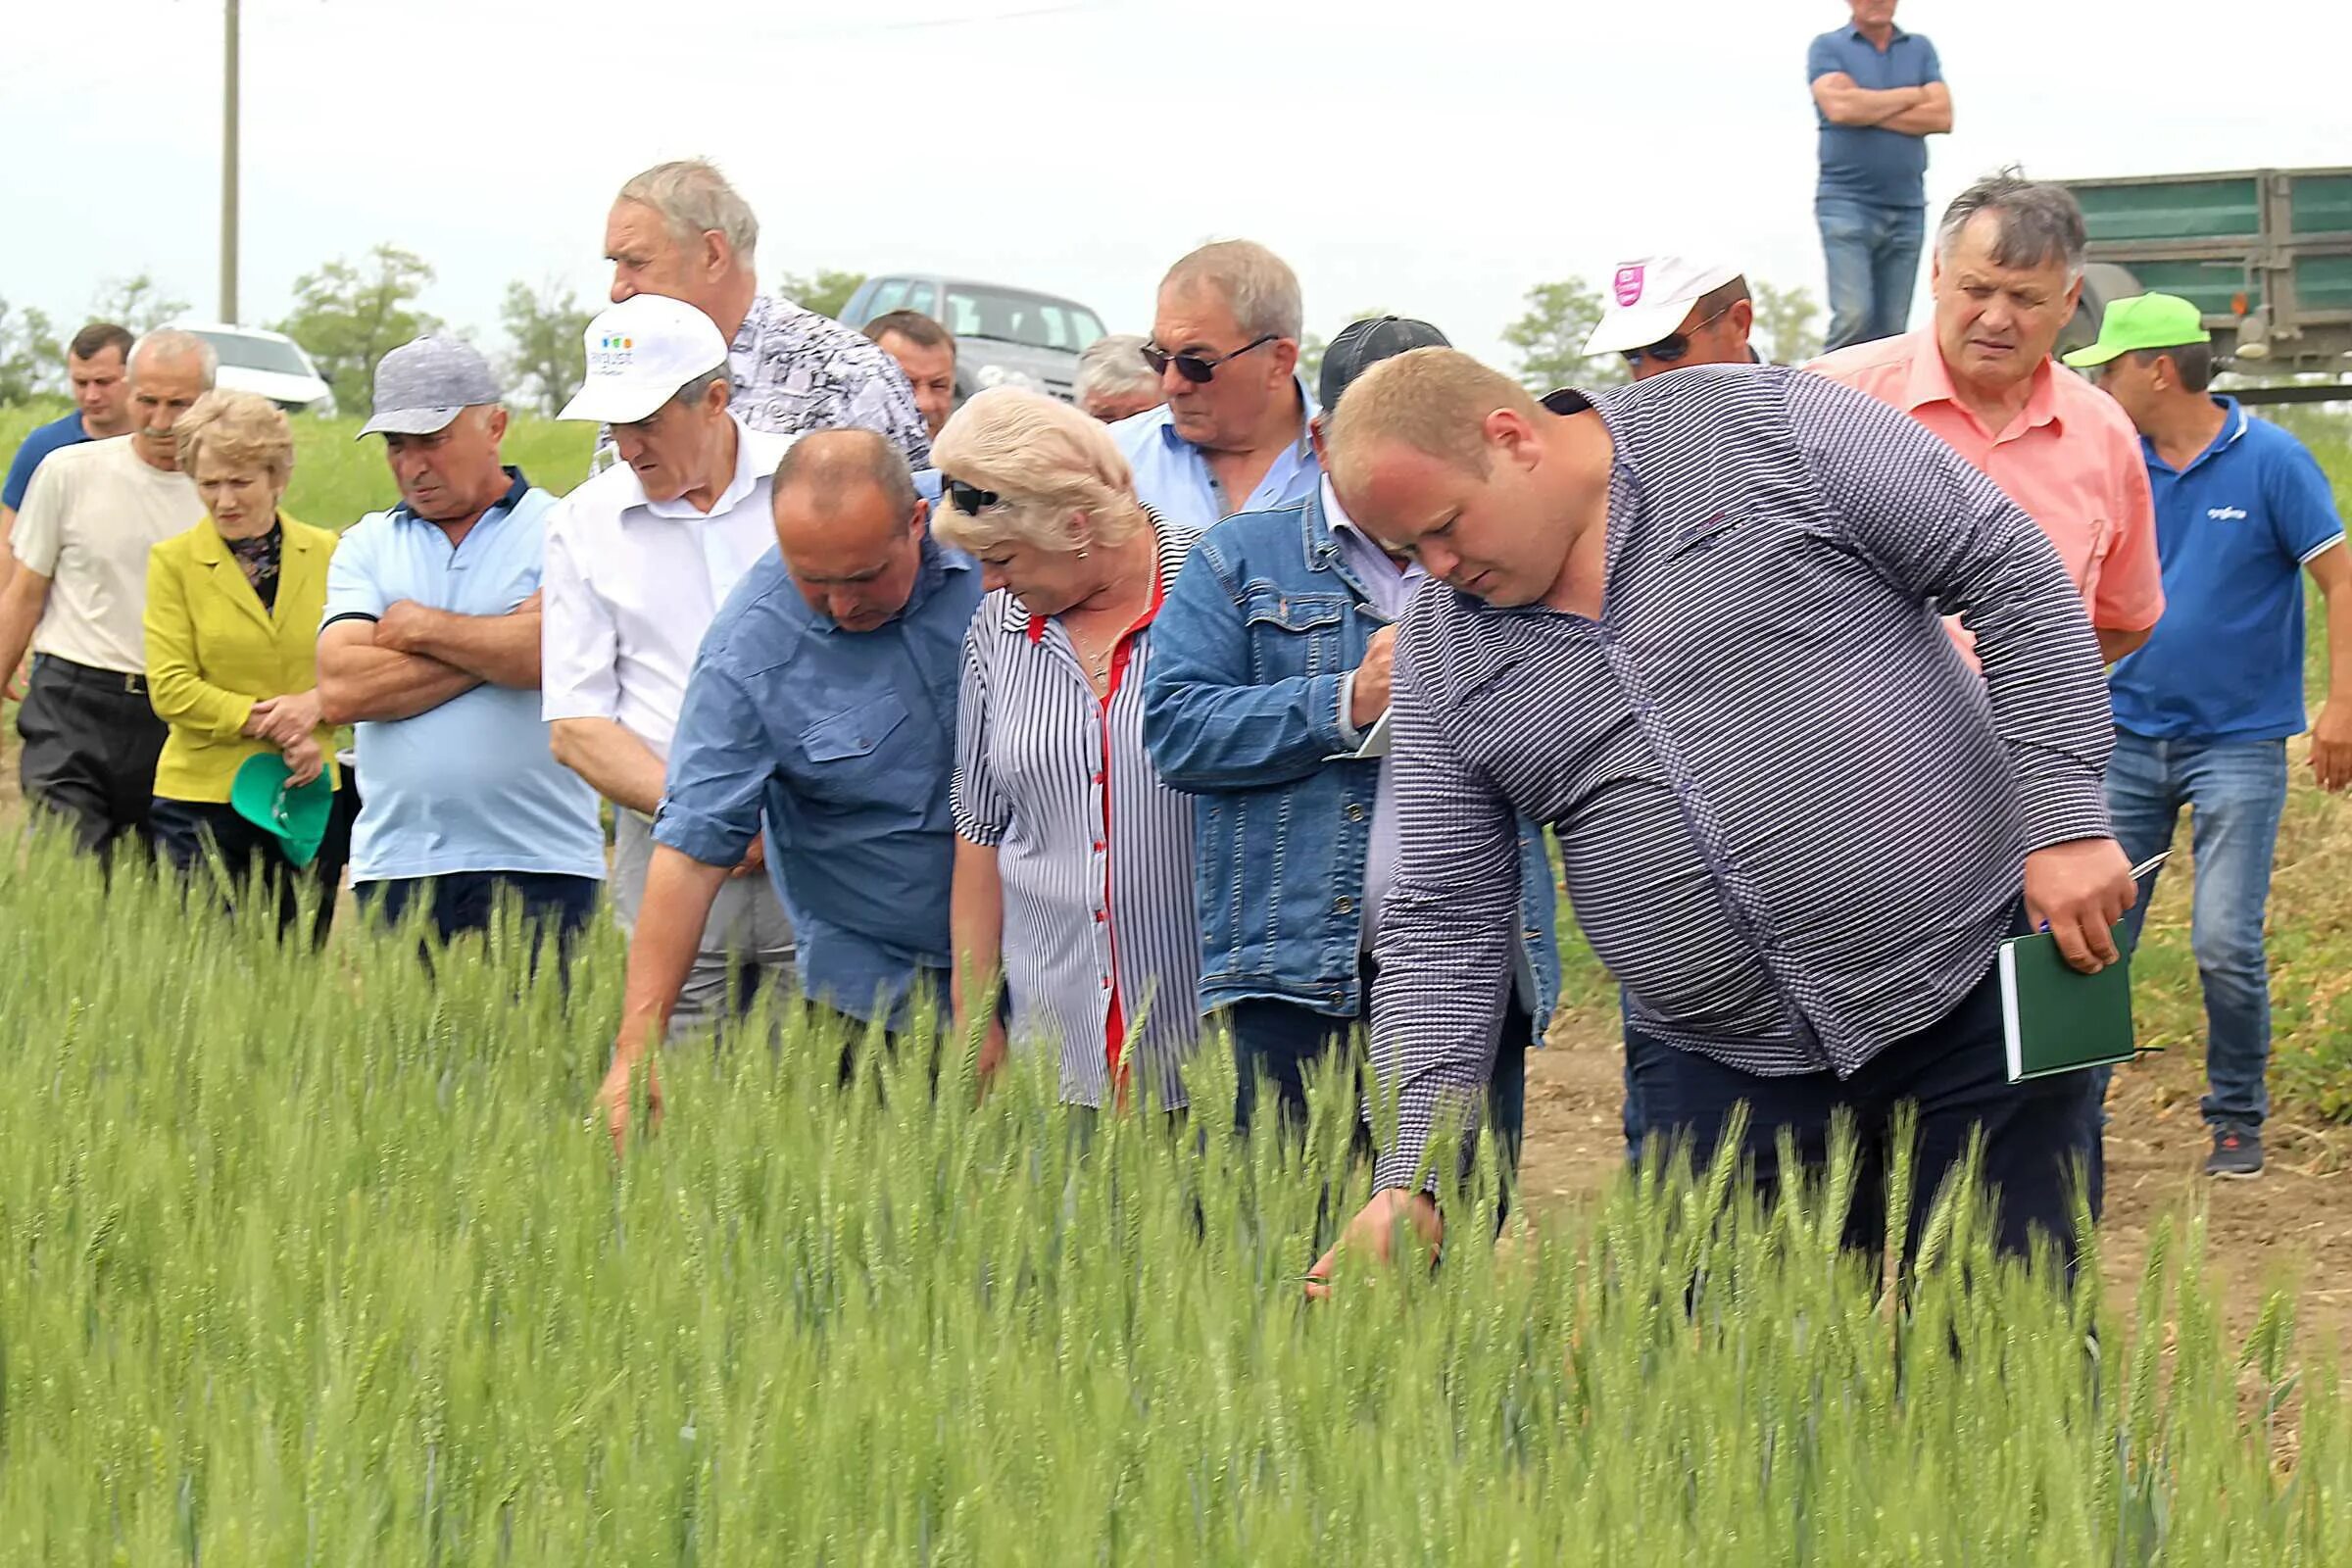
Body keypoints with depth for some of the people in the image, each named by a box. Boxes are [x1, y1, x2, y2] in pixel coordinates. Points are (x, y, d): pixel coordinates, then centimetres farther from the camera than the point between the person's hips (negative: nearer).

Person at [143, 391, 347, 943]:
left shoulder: (326, 554, 8)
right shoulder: (173, 561, 1)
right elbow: (170, 689, -6)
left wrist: (315, 705, -12)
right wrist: (270, 724, -15)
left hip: (309, 795, 3)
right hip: (205, 794, -3)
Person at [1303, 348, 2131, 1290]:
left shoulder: (1763, 426, -7)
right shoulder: (1441, 656, 6)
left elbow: (2013, 576, -6)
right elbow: (1445, 925, 5)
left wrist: (2066, 816, -13)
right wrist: (1410, 1176, -6)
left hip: (1970, 1000, -4)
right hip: (1725, 1084, 4)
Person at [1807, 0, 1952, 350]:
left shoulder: (1920, 49, 14)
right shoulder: (1827, 47, 4)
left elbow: (1941, 116, 0)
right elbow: (1840, 107, -14)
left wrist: (1869, 110, -7)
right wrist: (1912, 96, -2)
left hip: (1907, 204, 4)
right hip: (1847, 200, -4)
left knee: (1892, 329, 1)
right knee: (1854, 316, -18)